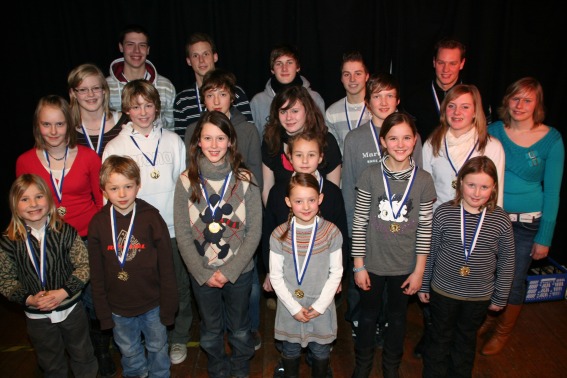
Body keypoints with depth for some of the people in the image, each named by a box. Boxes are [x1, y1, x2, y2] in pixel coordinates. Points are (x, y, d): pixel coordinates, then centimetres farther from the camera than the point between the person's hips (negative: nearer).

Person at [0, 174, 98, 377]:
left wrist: (63, 292, -22)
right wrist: (28, 299, -18)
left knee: (83, 355, 20)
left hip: (71, 309, -1)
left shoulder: (66, 232, -14)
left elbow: (84, 266, -12)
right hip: (37, 316, 1)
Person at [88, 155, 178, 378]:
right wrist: (103, 312, -1)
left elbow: (166, 268, -8)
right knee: (129, 352, 21)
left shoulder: (151, 218, -13)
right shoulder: (98, 224, -7)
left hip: (152, 304, -1)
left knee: (157, 347, 18)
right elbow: (96, 274, -1)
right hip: (118, 307, 2)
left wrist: (168, 307, -6)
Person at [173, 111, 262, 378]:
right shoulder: (187, 181, -8)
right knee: (210, 331, 20)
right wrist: (204, 273, -11)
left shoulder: (245, 180, -9)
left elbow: (254, 231, -9)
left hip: (239, 271, 0)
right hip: (201, 273, 1)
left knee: (239, 329, 19)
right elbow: (183, 235, -6)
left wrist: (229, 270, -14)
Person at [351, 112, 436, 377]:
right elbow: (359, 222, -8)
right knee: (367, 317, 18)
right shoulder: (370, 175, -11)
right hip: (372, 263, -1)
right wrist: (359, 265, -6)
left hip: (405, 266, 1)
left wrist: (419, 270, -2)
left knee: (397, 318, 20)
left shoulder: (424, 180, -8)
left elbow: (425, 228, -3)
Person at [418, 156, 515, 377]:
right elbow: (429, 252, -4)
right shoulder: (443, 213, -14)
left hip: (479, 297, 1)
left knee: (466, 341, 22)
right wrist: (423, 285, 2)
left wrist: (500, 297, 5)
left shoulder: (501, 221, -12)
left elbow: (506, 262, 0)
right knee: (440, 339, 18)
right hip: (442, 292, -1)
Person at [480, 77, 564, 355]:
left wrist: (544, 237, -4)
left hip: (527, 223, -2)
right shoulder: (494, 131, -2)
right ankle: (488, 318, 41)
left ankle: (503, 332, 34)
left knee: (513, 281, 9)